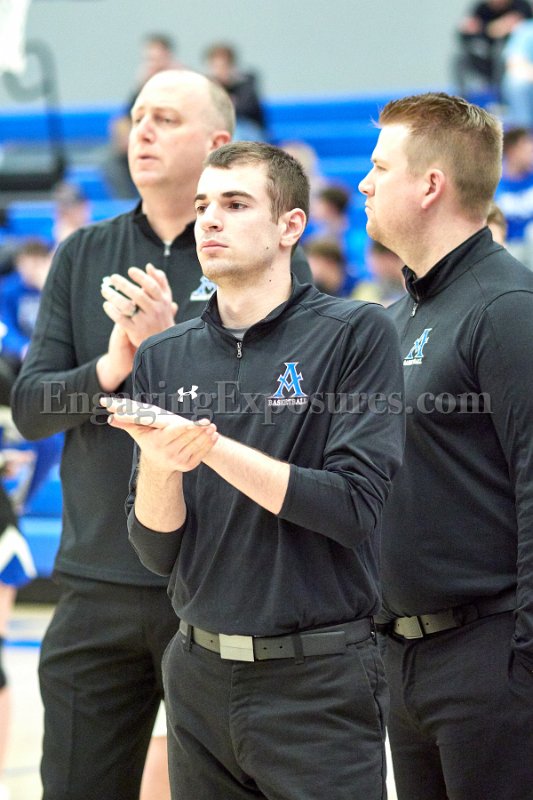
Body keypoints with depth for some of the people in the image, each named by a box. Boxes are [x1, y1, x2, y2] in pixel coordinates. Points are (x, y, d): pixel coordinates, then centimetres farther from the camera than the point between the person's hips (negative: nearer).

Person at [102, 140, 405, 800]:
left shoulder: (355, 335, -5)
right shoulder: (164, 358, 8)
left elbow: (355, 506, -15)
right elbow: (157, 552, 5)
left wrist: (214, 446, -20)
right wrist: (160, 461, -16)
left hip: (319, 679, -4)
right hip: (200, 678, 5)